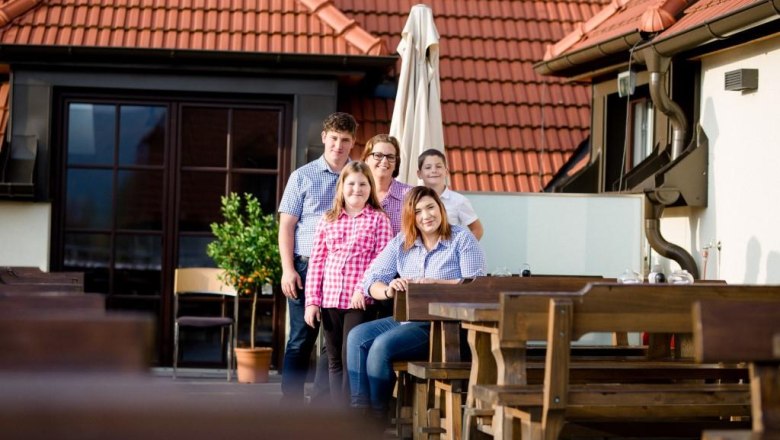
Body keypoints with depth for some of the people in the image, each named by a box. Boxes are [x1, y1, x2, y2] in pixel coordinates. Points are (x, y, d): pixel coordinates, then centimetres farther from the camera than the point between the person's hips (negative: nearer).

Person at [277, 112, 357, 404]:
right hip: (307, 267, -2)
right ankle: (290, 404, 4)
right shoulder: (303, 177, 4)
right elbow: (286, 226, 3)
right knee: (301, 339, 0)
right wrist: (288, 269, -7)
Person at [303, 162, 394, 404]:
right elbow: (316, 262, 9)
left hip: (360, 302, -4)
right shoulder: (328, 220, 11)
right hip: (329, 300, 4)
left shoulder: (379, 219, 1)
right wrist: (312, 300, 2)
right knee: (335, 361, 10)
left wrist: (364, 289, -15)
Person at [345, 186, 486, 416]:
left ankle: (377, 418, -10)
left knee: (383, 344, -26)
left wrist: (435, 283, -22)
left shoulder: (462, 239, -2)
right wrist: (388, 291, -19)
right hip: (405, 319, 6)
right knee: (357, 337, -15)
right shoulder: (400, 243, 12)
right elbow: (371, 279, 5)